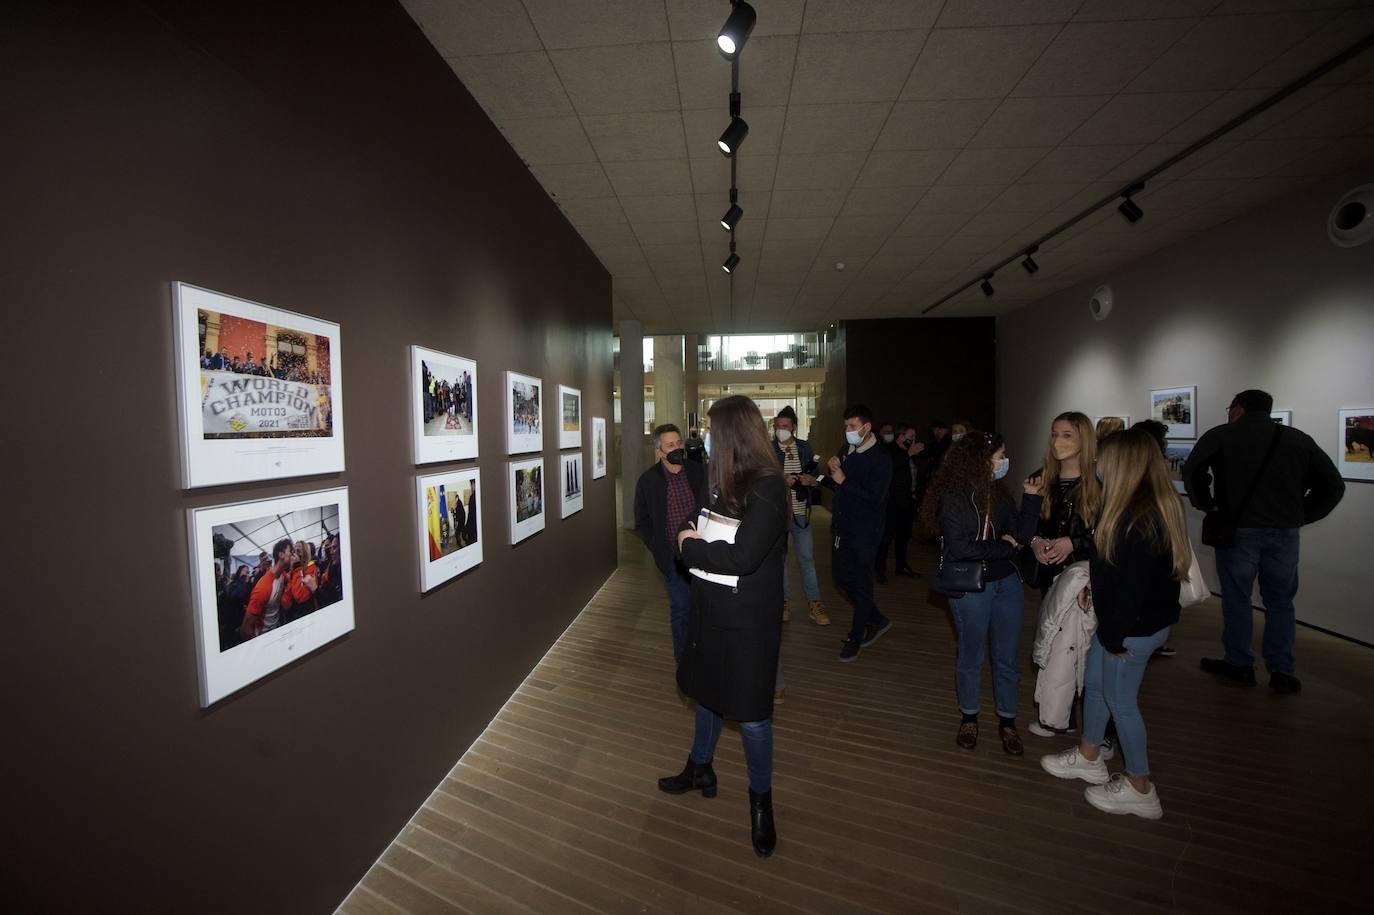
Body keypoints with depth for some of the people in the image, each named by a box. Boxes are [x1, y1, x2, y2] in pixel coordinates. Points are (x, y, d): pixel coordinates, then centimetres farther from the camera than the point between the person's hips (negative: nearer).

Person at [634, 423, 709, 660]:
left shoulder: (699, 472, -1)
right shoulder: (648, 480, -4)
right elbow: (642, 521, 7)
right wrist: (658, 549, 1)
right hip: (672, 558, -1)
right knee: (681, 609, 7)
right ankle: (683, 658, 29)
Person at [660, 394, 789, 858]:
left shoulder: (766, 487, -22)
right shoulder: (723, 478, 3)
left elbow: (742, 557, -29)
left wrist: (689, 547, -16)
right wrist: (695, 540, -10)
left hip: (747, 620, -8)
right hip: (712, 610, 8)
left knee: (751, 714, 9)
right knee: (707, 693, 25)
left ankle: (761, 800, 35)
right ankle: (700, 769, 49)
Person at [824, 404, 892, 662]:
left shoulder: (880, 460, -13)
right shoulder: (845, 452, 8)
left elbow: (874, 498, -21)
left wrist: (844, 481, -20)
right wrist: (832, 473, -6)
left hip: (864, 531, -7)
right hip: (842, 526, 8)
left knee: (861, 583, 4)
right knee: (841, 576, 14)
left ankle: (855, 637, 20)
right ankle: (877, 619, 33)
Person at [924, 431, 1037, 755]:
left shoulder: (999, 493, 5)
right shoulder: (952, 497, -13)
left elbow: (1021, 534, 1)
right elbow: (961, 548, -19)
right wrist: (1005, 548, -9)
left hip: (1007, 582, 5)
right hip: (969, 586, -5)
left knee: (1007, 657, 13)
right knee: (971, 655, 11)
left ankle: (1007, 721, 31)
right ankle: (968, 717, 31)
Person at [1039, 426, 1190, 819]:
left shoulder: (1138, 517, -28)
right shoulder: (1159, 504, 3)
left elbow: (1132, 584, -25)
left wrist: (1115, 636, -16)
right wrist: (1094, 584, 9)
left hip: (1135, 626, -9)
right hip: (1145, 619, 9)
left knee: (1119, 700, 8)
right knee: (1094, 683, 21)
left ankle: (1139, 790, 28)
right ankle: (1089, 757, 40)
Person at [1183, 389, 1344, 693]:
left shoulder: (1219, 436, -3)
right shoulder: (1299, 439, 9)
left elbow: (1191, 472, -14)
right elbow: (1333, 485, 9)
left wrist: (1206, 504, -1)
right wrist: (1301, 516, 11)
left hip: (1237, 530, -3)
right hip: (1284, 532, 4)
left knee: (1236, 599, 8)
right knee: (1280, 602, 14)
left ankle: (1239, 663, 17)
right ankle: (1282, 671, 16)